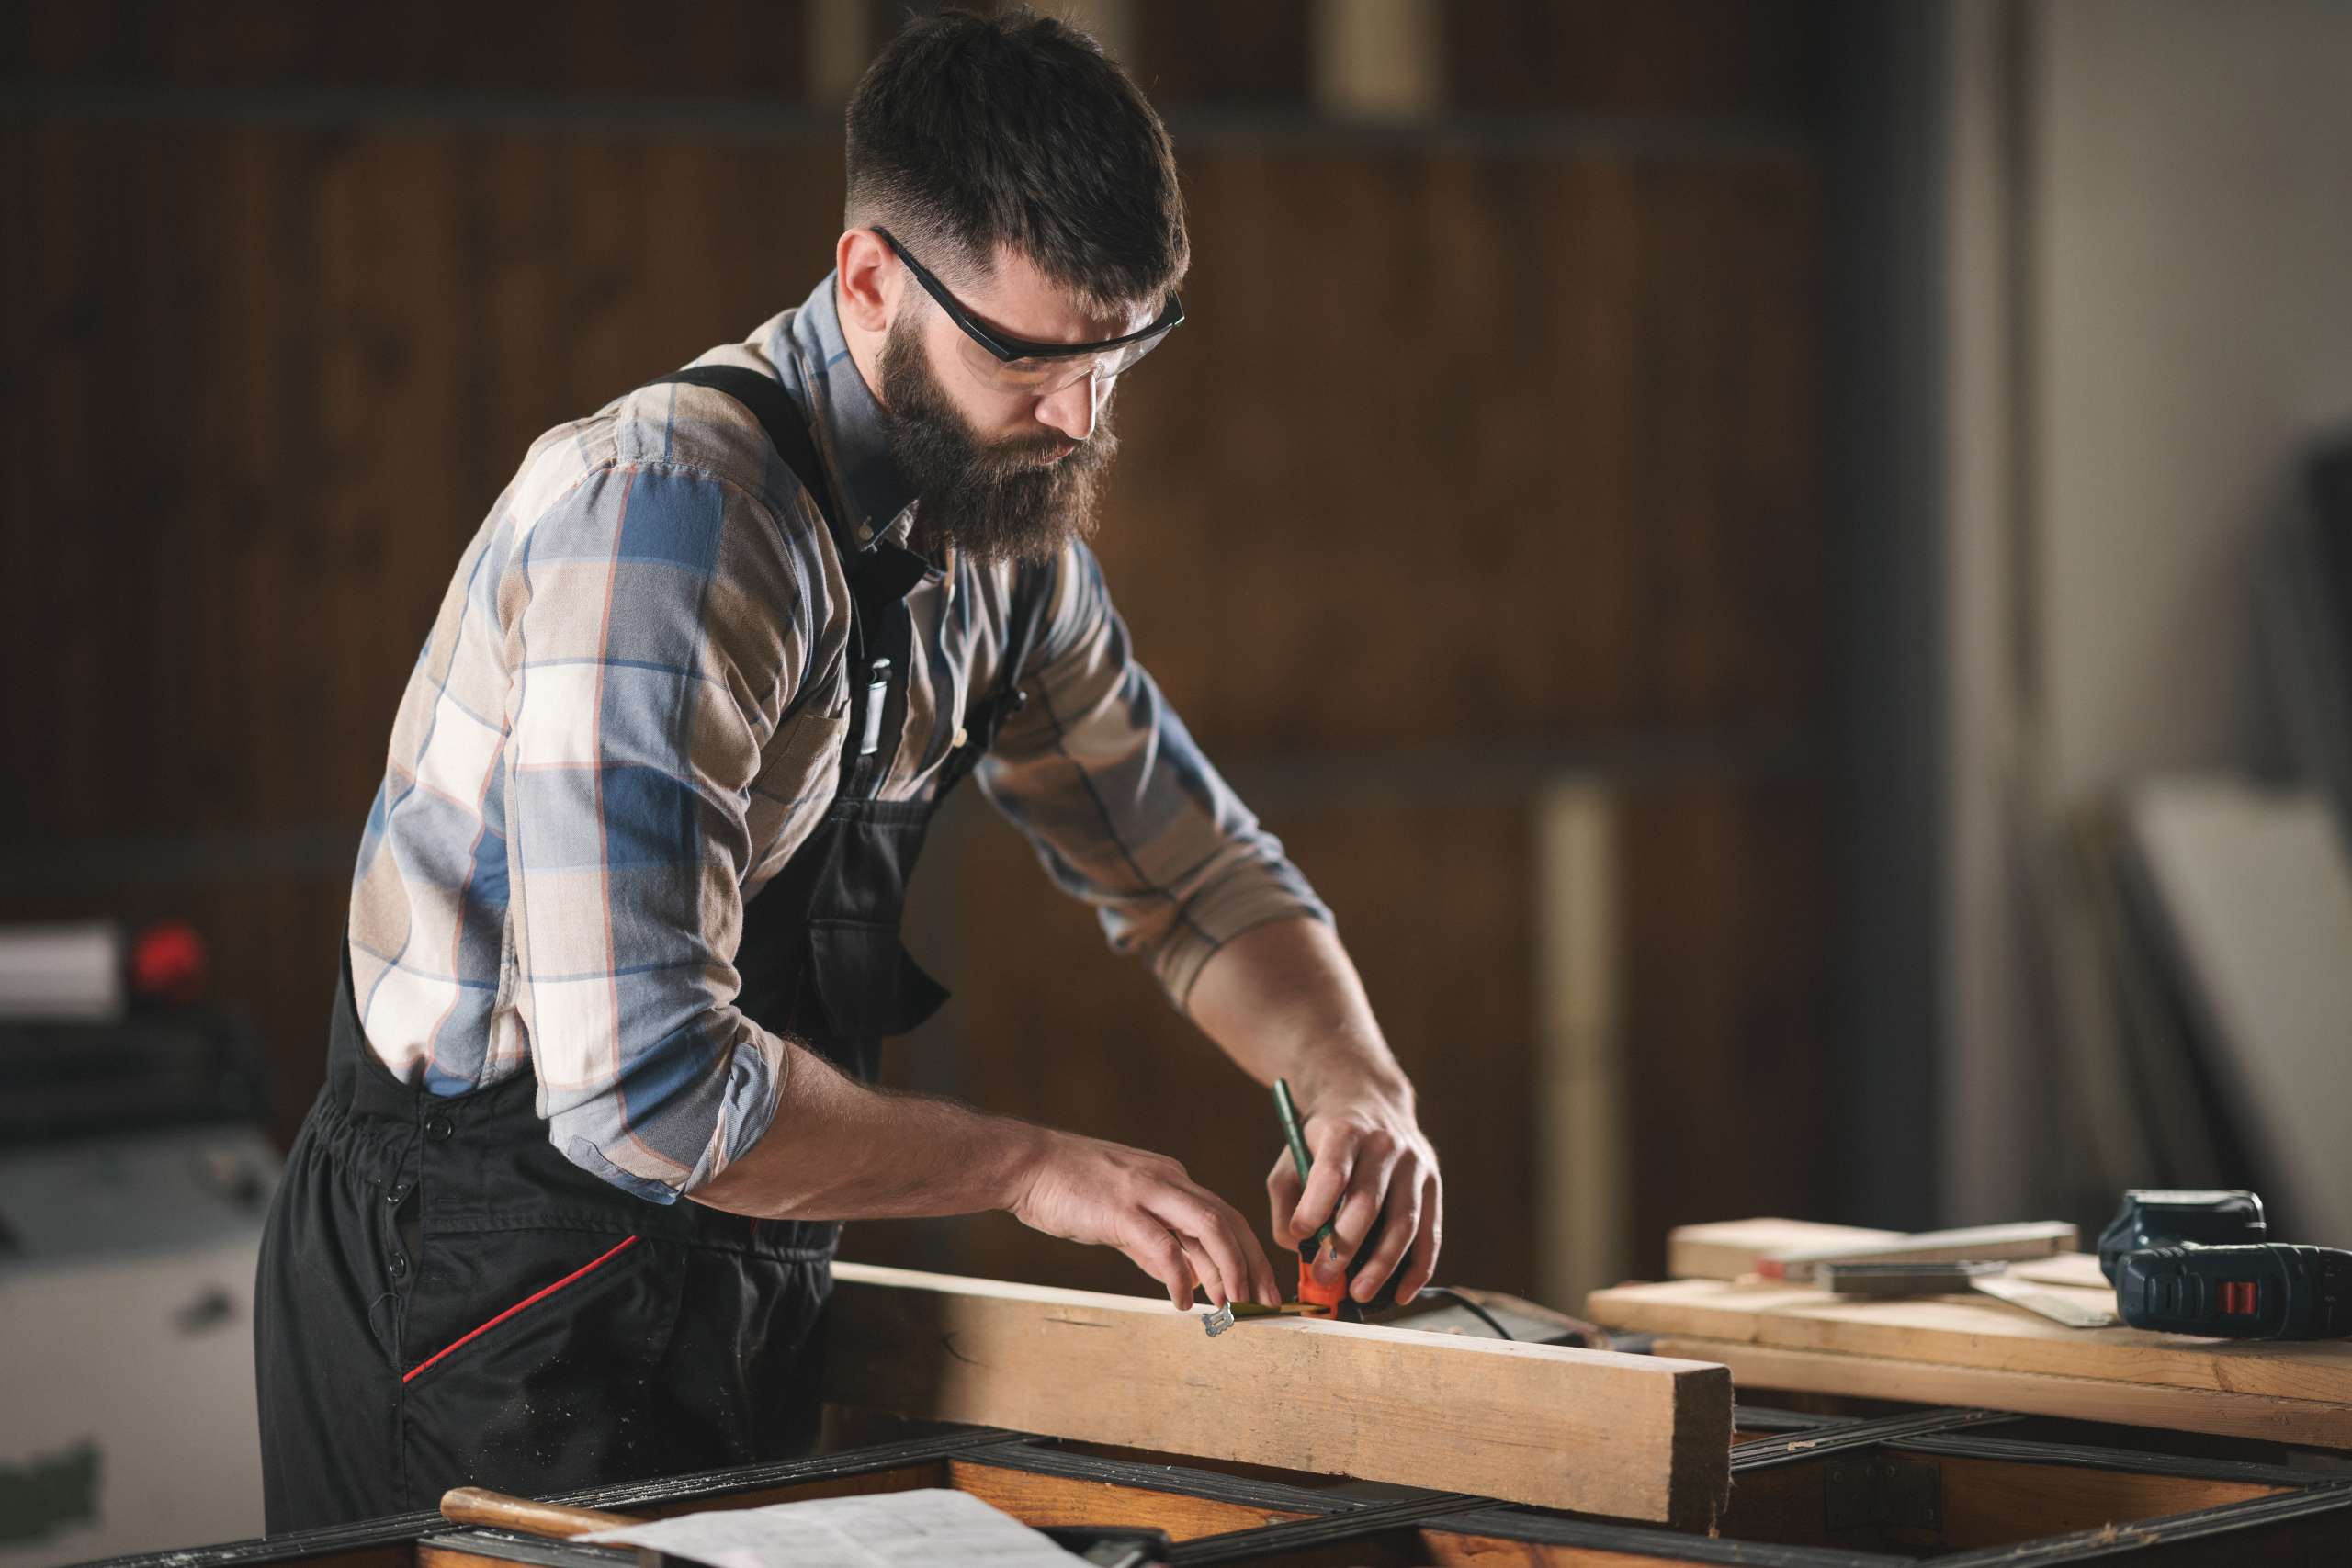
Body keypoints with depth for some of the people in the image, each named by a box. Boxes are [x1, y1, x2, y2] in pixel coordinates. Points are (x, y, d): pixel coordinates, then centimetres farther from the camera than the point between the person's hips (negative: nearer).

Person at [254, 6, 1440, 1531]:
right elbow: (644, 1084, -33)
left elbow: (1196, 874, 15)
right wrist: (1034, 1167, -23)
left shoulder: (1007, 520, 2)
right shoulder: (668, 510, -26)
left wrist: (1363, 1089, -5)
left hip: (735, 1287, 8)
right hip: (503, 1280, -8)